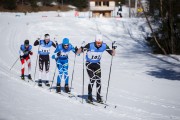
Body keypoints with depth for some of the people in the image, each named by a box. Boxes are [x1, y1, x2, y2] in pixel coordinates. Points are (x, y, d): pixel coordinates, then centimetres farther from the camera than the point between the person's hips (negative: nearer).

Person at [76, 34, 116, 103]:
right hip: (89, 64, -3)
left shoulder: (104, 46, -14)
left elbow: (112, 54, -8)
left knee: (98, 80, -5)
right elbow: (78, 52, -23)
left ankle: (98, 97, 7)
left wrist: (113, 49, -29)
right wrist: (81, 49, -45)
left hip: (97, 64, 3)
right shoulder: (90, 45, -24)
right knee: (92, 79, -16)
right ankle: (89, 97, -5)